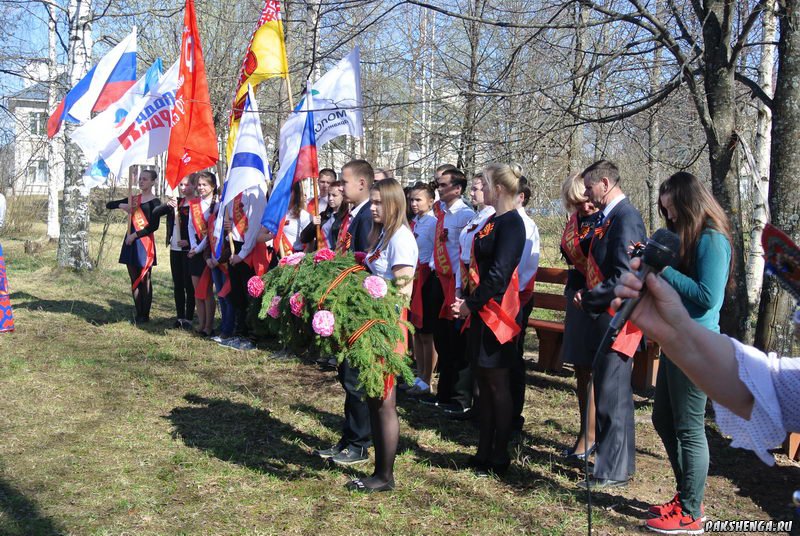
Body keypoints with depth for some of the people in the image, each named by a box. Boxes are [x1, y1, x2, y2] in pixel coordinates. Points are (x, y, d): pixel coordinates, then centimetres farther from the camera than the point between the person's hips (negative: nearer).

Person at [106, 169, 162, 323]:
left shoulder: (155, 202, -4)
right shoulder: (134, 199, 13)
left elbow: (154, 226, -13)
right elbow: (109, 205, 17)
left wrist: (135, 235, -14)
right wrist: (121, 205, -3)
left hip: (145, 242, -6)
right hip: (131, 242, 6)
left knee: (144, 280, -2)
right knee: (134, 280, 8)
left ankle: (145, 315, 5)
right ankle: (138, 314, 16)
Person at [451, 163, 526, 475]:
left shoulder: (511, 223, -14)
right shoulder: (493, 221, 15)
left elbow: (498, 273, -21)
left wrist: (471, 305, -15)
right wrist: (465, 301, 4)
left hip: (496, 313, -9)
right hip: (479, 311, 9)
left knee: (497, 384, 1)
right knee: (484, 382, 14)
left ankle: (499, 458, 13)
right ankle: (484, 452, 24)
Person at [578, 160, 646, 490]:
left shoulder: (626, 218, -17)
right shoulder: (609, 217, 13)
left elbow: (625, 277, -23)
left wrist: (589, 298, -13)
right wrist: (587, 295, 5)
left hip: (617, 319, -10)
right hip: (605, 316, 10)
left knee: (611, 395, -3)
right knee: (612, 392, 18)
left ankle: (612, 471, 8)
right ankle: (620, 460, 31)